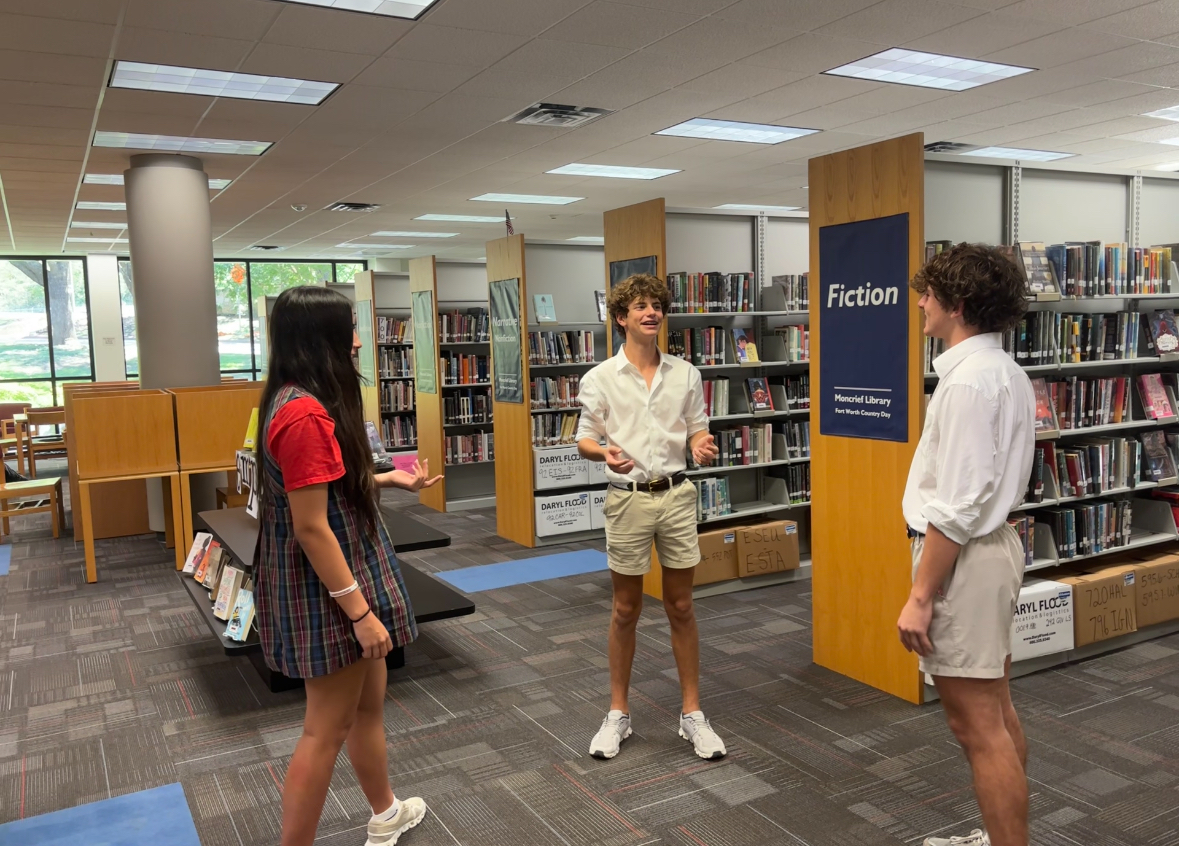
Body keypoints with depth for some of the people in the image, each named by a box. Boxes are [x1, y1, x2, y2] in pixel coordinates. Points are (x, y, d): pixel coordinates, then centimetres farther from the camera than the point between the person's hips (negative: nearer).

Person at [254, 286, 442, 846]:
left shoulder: (298, 402, 7)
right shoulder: (305, 414, -25)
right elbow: (310, 528, -25)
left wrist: (388, 480, 18)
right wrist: (360, 611, -21)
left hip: (340, 577, 10)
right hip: (329, 591, -10)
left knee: (369, 703, 24)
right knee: (327, 729, 4)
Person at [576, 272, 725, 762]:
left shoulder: (685, 374, 3)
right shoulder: (600, 378, -4)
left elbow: (697, 430, 8)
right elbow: (584, 441, -2)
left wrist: (700, 446, -16)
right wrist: (606, 454, -25)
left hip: (676, 496, 2)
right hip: (628, 499, -2)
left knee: (681, 607, 9)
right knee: (626, 610, 9)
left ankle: (692, 714, 22)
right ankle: (618, 714, 24)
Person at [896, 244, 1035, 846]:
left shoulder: (969, 380, -21)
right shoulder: (1006, 372, 11)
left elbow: (957, 507, -24)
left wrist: (921, 596, -20)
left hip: (963, 558, -11)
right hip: (993, 544, 11)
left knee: (978, 728, -1)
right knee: (998, 715, 21)